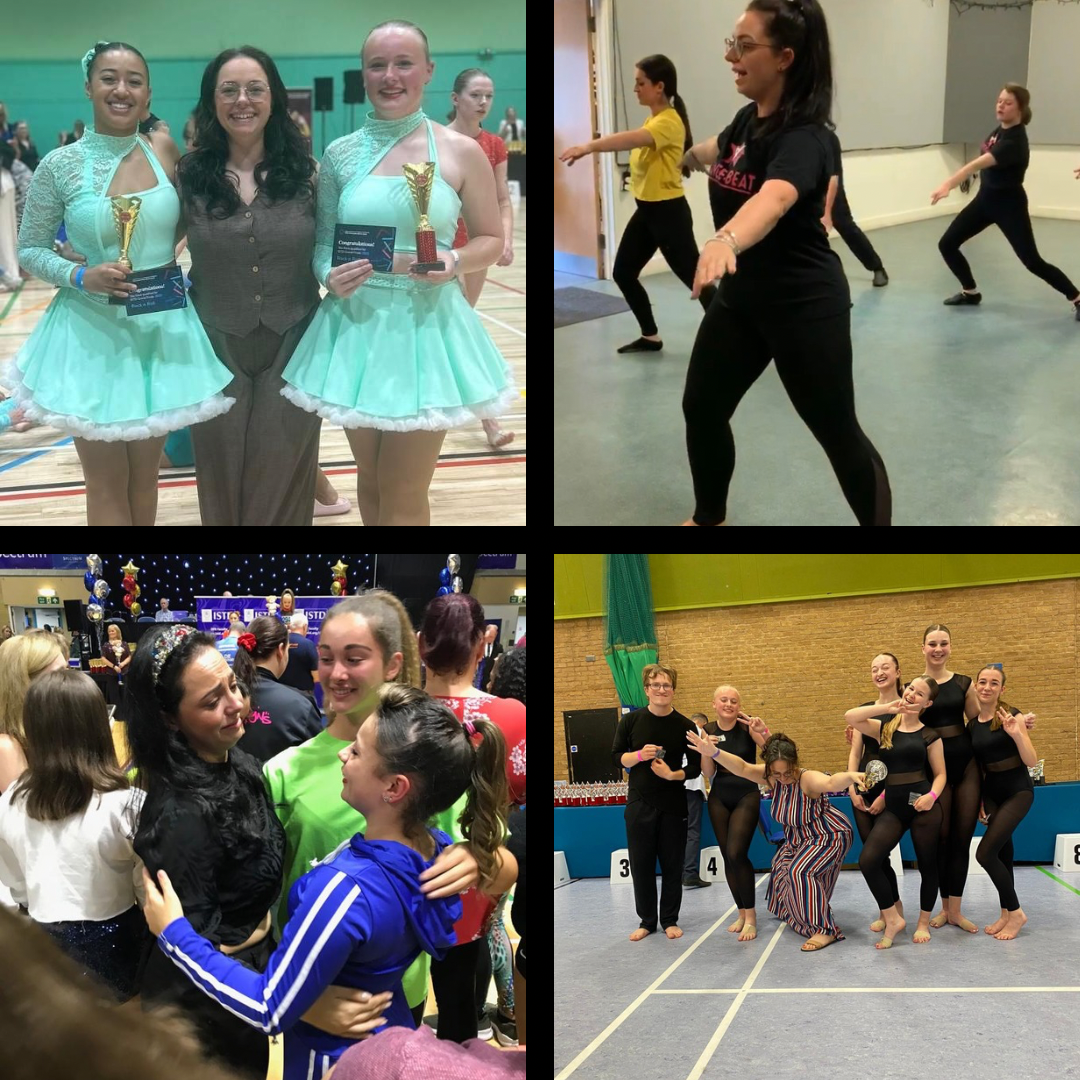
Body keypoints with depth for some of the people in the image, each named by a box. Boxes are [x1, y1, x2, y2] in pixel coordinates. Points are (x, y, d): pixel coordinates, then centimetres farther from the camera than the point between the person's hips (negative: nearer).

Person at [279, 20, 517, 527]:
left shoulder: (462, 152, -3)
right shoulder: (340, 153, 3)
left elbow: (491, 240, 5)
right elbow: (321, 242, 9)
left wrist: (454, 263, -16)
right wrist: (329, 277, -13)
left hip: (426, 325, -3)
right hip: (356, 325, 3)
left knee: (404, 494, 3)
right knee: (370, 479, 15)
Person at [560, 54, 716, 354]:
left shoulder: (670, 122, -22)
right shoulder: (653, 119, 11)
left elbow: (634, 139, -39)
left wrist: (589, 146, -50)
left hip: (669, 211, -10)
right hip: (646, 210, 10)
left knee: (694, 278, -3)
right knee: (623, 273, 12)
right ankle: (650, 337, 25)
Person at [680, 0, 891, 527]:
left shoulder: (802, 138, -25)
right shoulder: (748, 118, 0)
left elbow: (773, 198, -49)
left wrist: (725, 241, -69)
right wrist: (690, 156, 50)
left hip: (806, 304, -8)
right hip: (742, 295, 8)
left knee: (838, 434, 1)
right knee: (701, 408, 12)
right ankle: (708, 519, 34)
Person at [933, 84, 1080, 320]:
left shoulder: (1015, 141, -29)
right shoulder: (1000, 128, -1)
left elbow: (979, 164, -44)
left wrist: (949, 184, -56)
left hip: (1009, 205, -8)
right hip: (985, 198, 8)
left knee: (1032, 262, -7)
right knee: (947, 244, 3)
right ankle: (971, 293, 23)